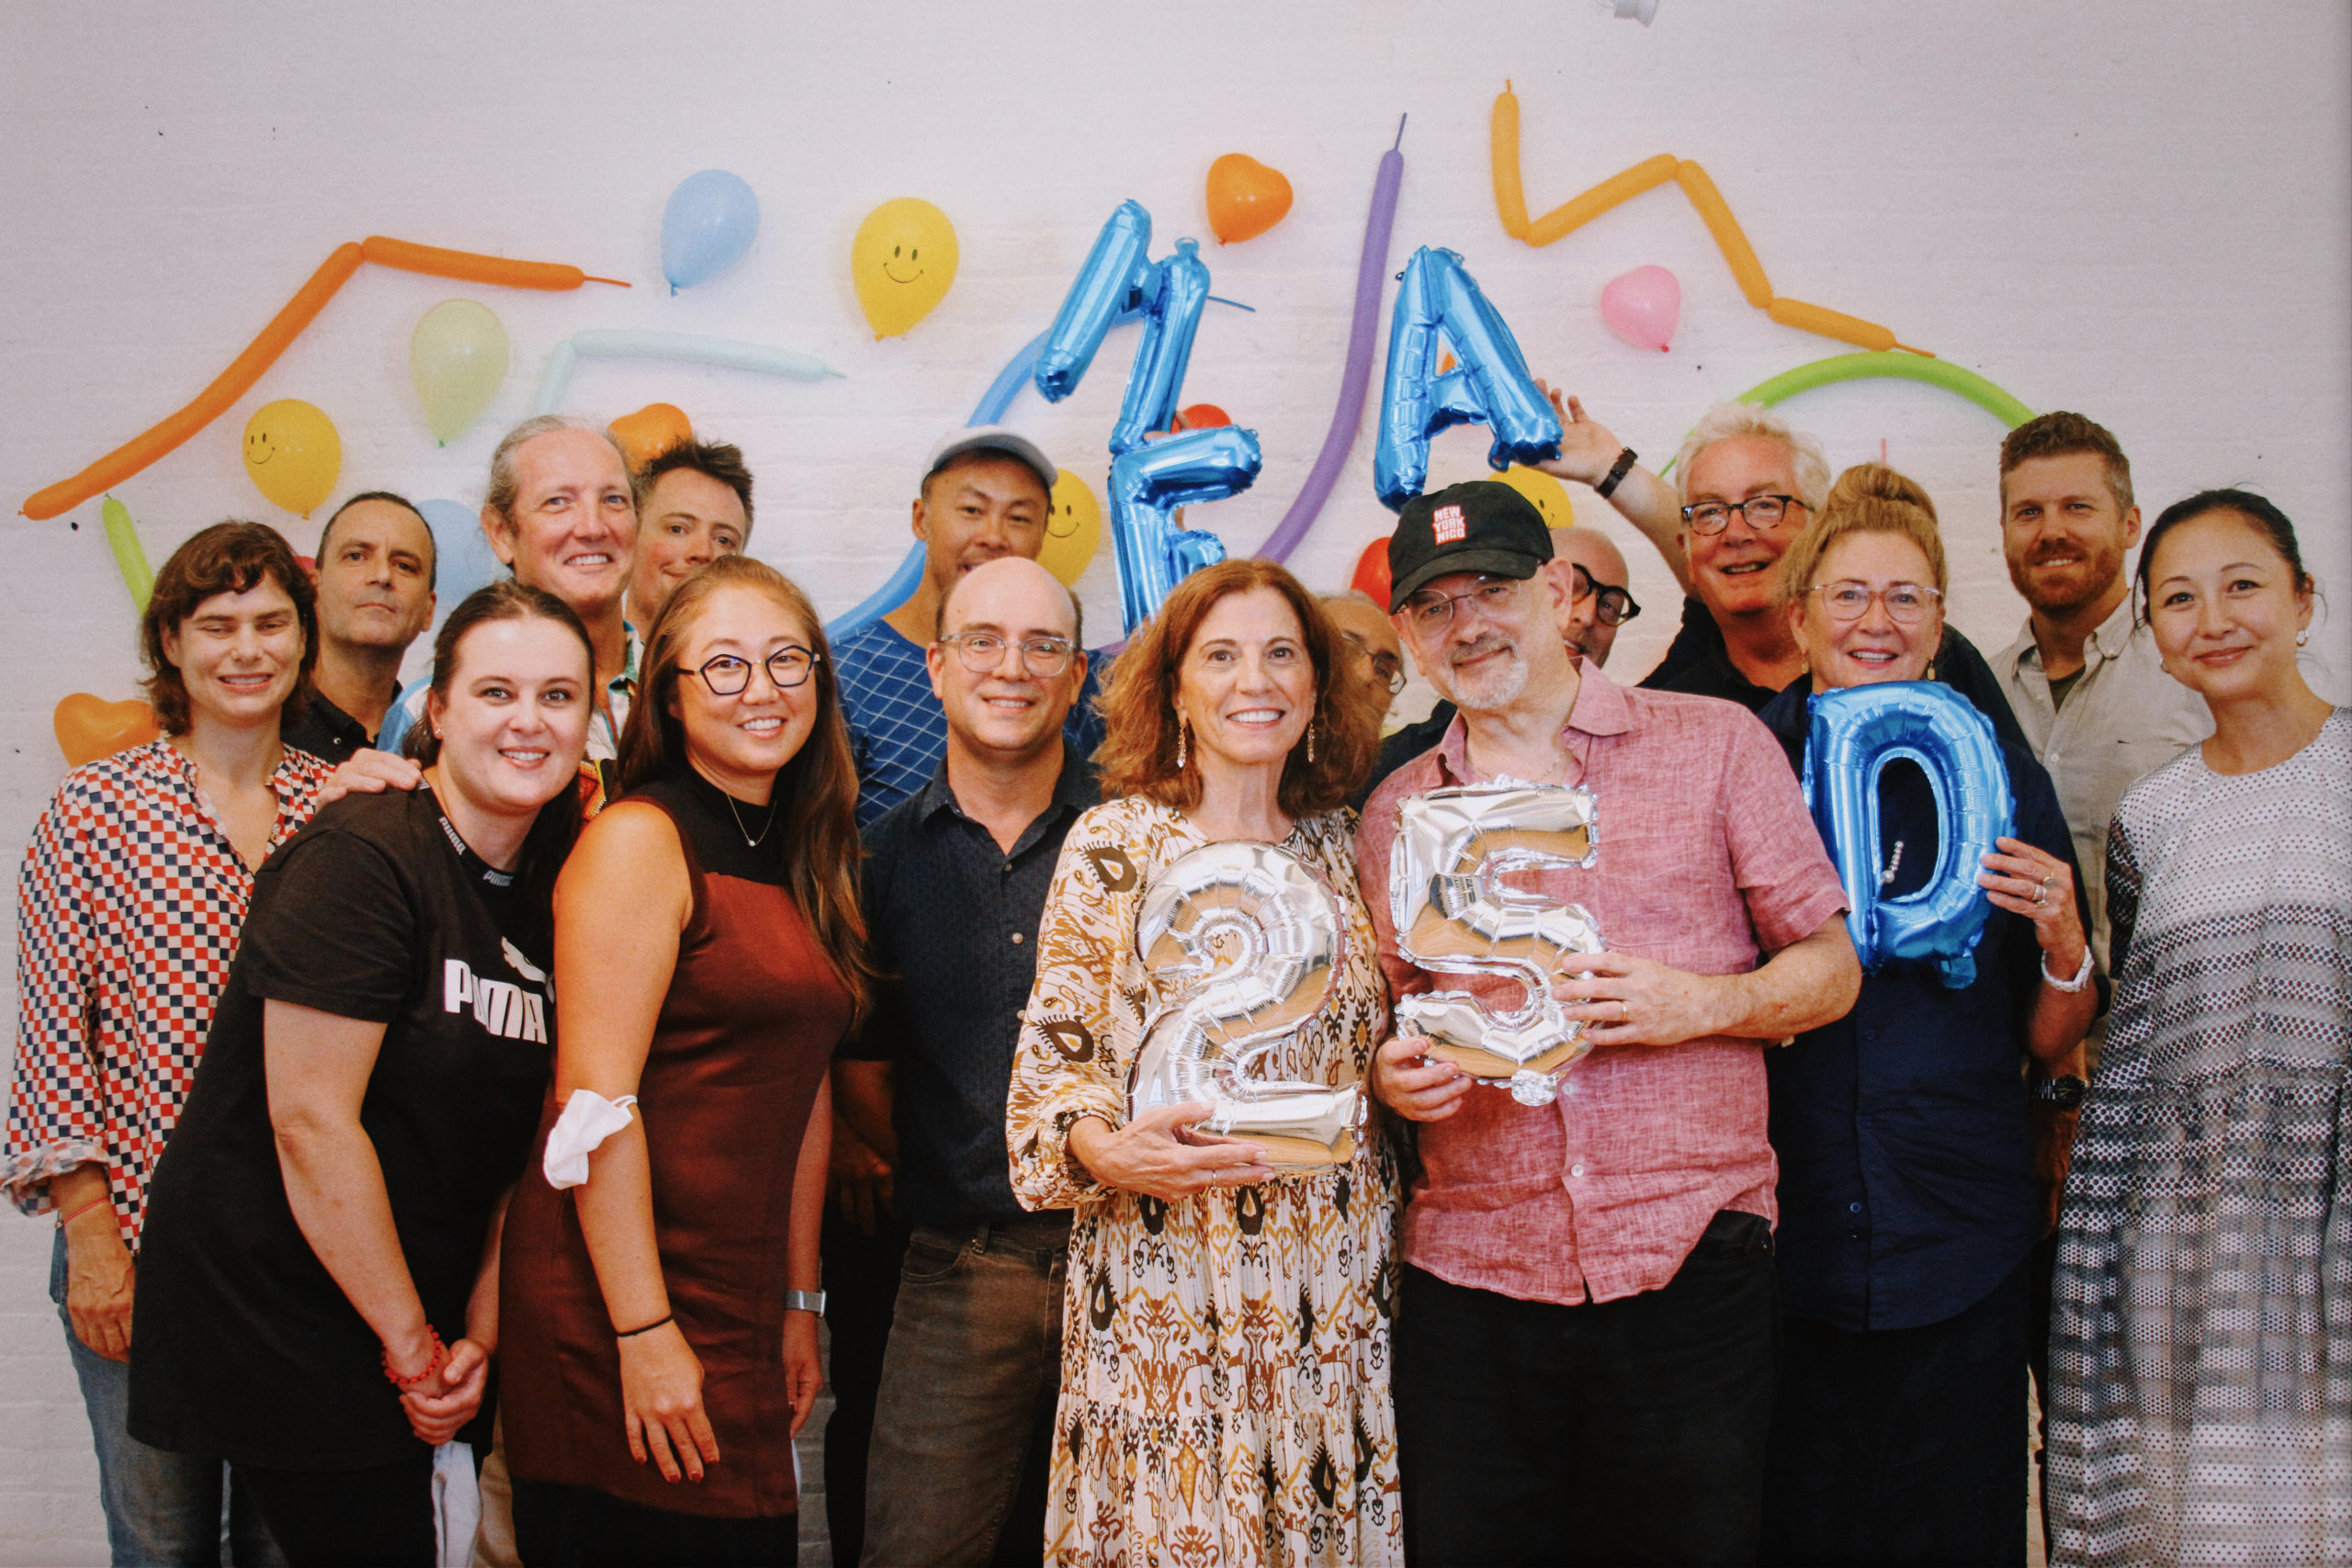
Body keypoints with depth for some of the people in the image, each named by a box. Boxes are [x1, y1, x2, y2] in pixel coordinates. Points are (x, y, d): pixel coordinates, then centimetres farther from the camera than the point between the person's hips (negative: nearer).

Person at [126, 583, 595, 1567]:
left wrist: (478, 1329, 0)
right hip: (281, 1316, -7)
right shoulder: (360, 859, -17)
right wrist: (409, 1339, -14)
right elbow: (310, 1121, -21)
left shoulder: (541, 897, 7)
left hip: (409, 1328, 7)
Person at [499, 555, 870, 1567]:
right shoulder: (639, 840, -9)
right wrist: (645, 1331, -18)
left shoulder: (802, 858, 14)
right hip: (620, 1311, -7)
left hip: (742, 1314, 7)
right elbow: (595, 1107, -15)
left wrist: (800, 1304, 14)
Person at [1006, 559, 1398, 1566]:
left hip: (1332, 1291, 3)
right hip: (1165, 1286, -3)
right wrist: (1103, 1149, -22)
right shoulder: (1112, 844, -3)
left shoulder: (1342, 847, 8)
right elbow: (1049, 1065, -4)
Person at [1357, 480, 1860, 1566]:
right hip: (1470, 1287, 2)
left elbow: (1831, 968, 6)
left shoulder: (1715, 745, 4)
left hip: (1690, 1273, -2)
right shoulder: (1398, 811, 12)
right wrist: (1391, 1078, -5)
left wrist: (1700, 1003, -13)